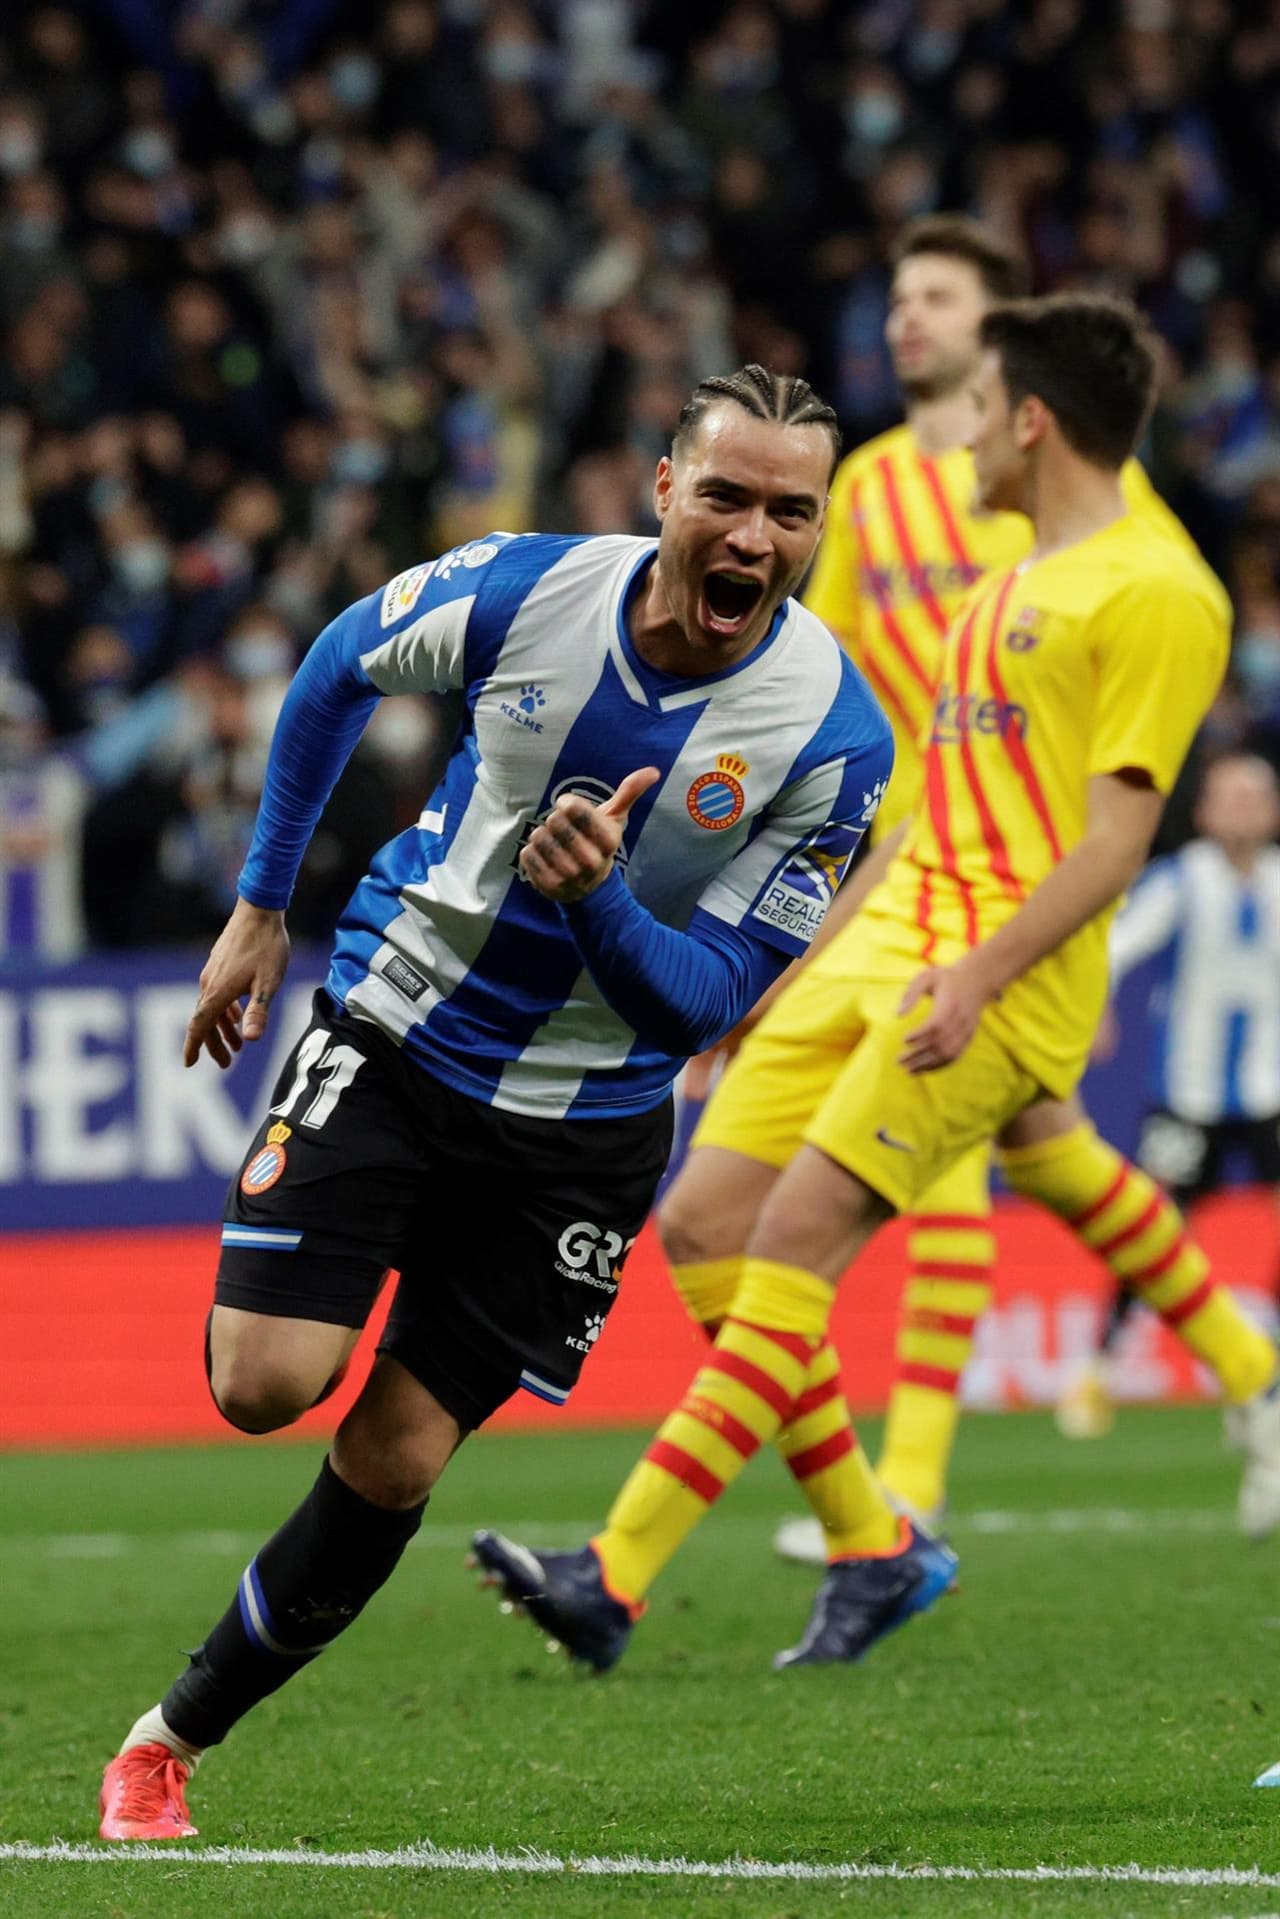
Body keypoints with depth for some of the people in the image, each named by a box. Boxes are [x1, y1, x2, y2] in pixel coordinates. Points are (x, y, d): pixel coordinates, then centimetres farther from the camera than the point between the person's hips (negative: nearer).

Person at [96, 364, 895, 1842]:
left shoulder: (835, 735, -18)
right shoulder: (523, 589, -16)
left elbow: (705, 1003, -15)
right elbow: (338, 669, 7)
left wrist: (599, 897, -34)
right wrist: (260, 904, 10)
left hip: (584, 1127, 0)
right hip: (394, 1036, 0)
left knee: (392, 1464, 0)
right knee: (265, 1386, -17)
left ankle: (180, 1731, 18)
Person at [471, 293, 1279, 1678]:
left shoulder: (1154, 590, -6)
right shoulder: (1005, 592, 23)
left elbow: (1116, 837, -13)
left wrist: (980, 973, -24)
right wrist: (797, 969, 24)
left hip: (1004, 976, -9)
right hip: (882, 943, 9)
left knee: (795, 1237, -18)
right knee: (708, 1225, -2)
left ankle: (618, 1578, -23)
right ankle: (871, 1548, 8)